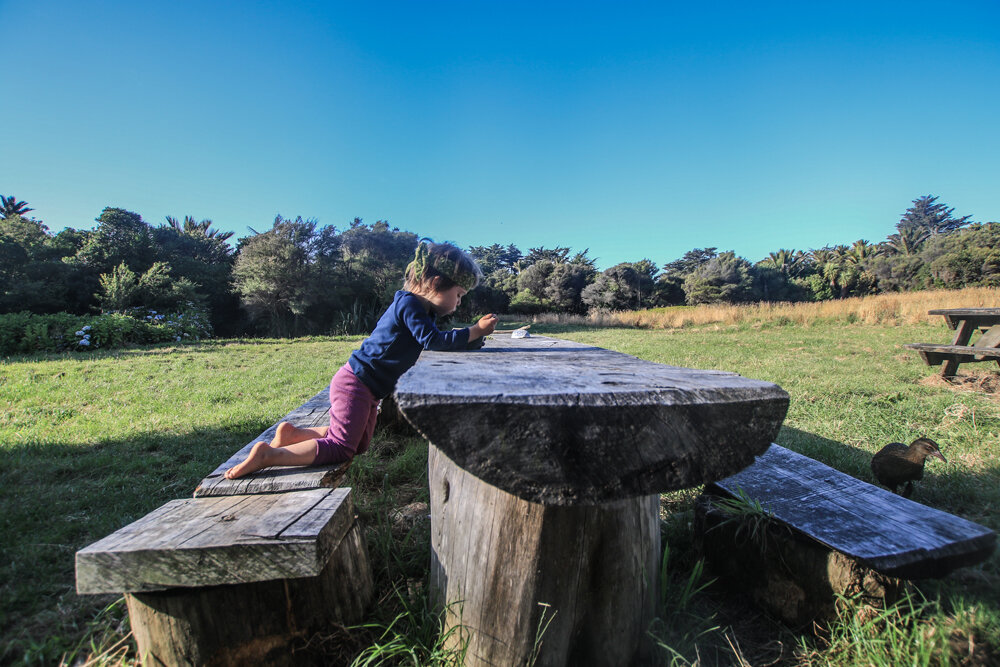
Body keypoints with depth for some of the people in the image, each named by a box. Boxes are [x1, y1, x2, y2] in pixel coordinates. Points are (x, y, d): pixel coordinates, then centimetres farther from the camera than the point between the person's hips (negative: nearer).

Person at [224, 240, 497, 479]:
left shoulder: (421, 309, 12)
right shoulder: (409, 304, -19)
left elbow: (435, 341, 15)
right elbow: (432, 341, -27)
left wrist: (470, 337, 4)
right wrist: (475, 331, -19)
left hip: (365, 388, 11)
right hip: (355, 384, -11)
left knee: (359, 443, 18)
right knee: (341, 449, -10)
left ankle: (293, 433, 18)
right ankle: (269, 455, -8)